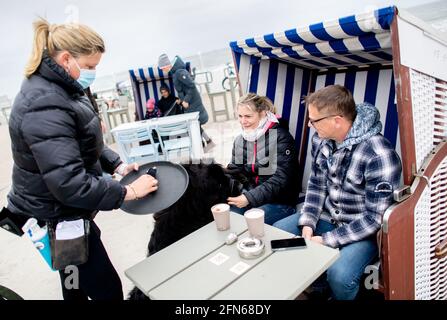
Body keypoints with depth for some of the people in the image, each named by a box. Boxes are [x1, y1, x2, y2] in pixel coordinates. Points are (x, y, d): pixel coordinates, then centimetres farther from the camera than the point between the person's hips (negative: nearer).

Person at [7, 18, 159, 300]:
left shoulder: (61, 89, 6)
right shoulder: (45, 108, -28)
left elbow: (85, 143, 14)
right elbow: (69, 183, -32)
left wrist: (117, 165, 1)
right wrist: (128, 192, -24)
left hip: (65, 211, 10)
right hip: (56, 217, -10)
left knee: (76, 282, 28)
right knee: (107, 289, 3)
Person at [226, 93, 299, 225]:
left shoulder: (281, 137, -11)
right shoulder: (240, 140, 9)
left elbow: (281, 178, -18)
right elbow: (234, 173, 6)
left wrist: (250, 198, -25)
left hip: (280, 203, -5)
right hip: (248, 197, 5)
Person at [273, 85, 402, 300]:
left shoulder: (378, 154, -28)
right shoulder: (321, 139, -7)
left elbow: (375, 217, -23)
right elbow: (316, 184, 3)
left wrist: (328, 240, -23)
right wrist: (307, 223, -10)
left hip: (363, 230, -6)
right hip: (327, 217, 7)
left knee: (339, 275, -30)